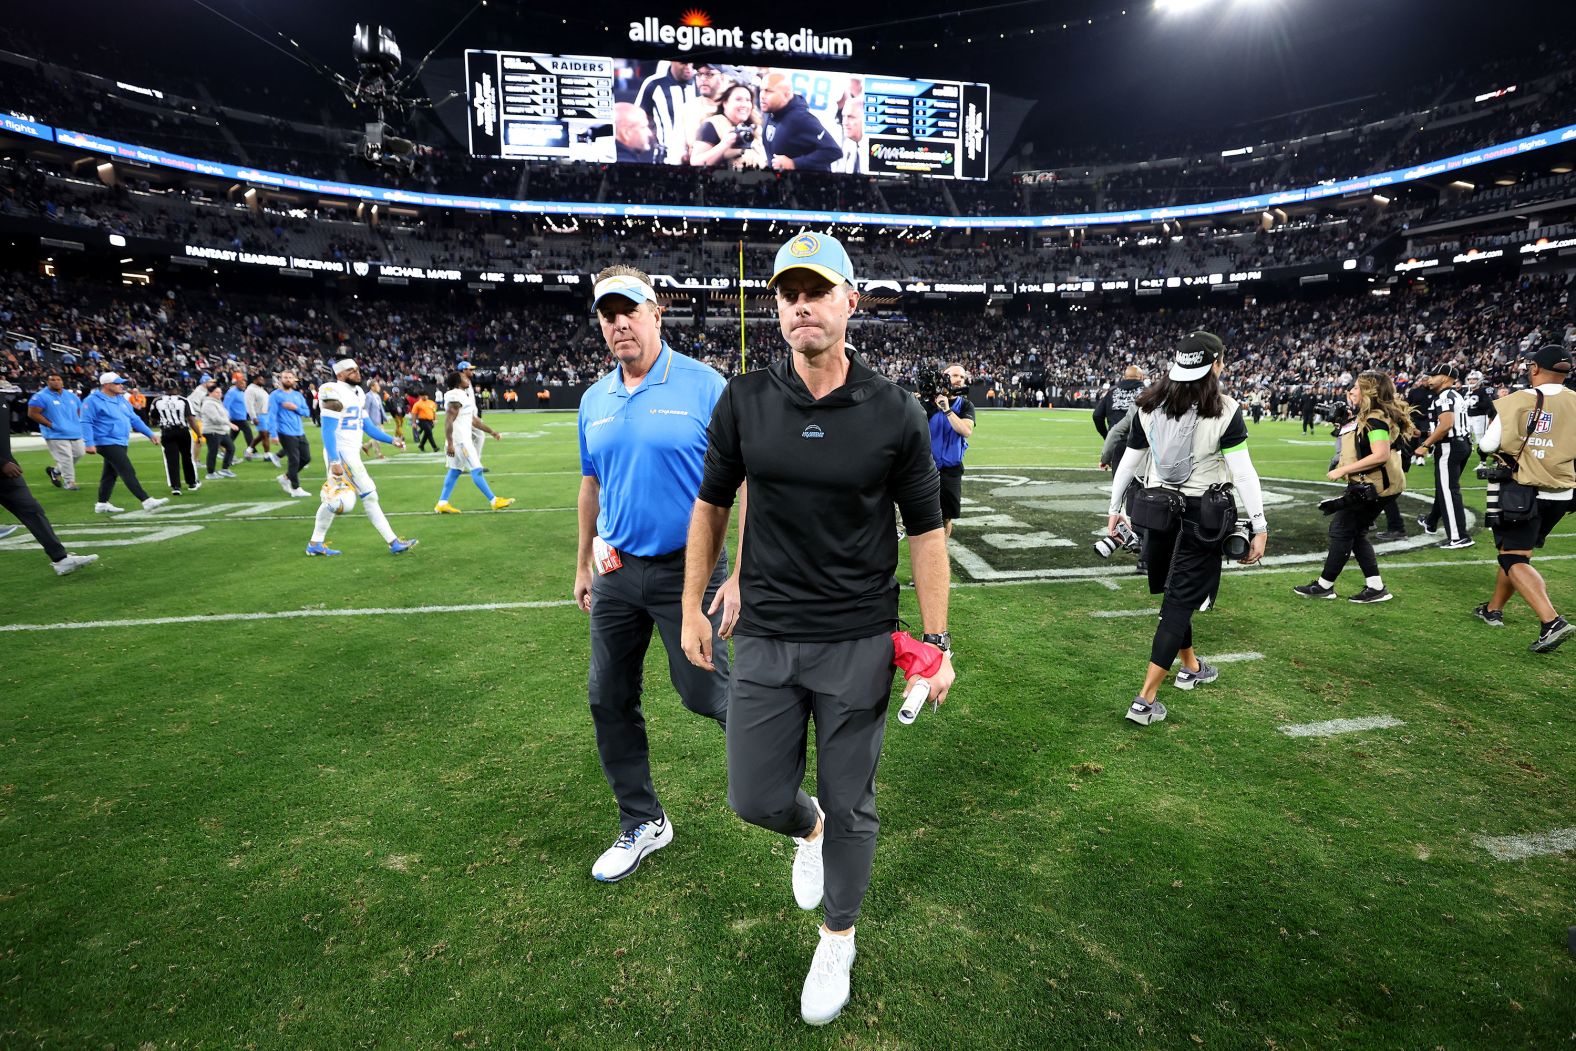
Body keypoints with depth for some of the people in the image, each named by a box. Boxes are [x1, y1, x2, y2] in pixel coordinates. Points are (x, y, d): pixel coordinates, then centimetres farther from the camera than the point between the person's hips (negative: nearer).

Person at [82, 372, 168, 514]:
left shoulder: (121, 399, 14)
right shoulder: (93, 401, -11)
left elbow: (134, 419, 20)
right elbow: (86, 423, -15)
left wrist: (150, 434, 14)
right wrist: (89, 443, -22)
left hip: (120, 443, 9)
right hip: (107, 443, -9)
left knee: (110, 474, 15)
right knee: (128, 472, -14)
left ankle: (102, 504, 24)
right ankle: (147, 501, -18)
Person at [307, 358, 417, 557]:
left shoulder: (358, 393, 13)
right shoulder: (334, 394, -15)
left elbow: (367, 426, 17)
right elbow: (328, 431, -18)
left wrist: (391, 440, 8)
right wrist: (334, 461, -23)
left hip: (352, 453, 9)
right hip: (341, 453, -9)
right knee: (369, 495, -8)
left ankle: (315, 544, 25)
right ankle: (393, 542, -5)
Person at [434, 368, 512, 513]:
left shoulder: (465, 395, 16)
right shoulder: (456, 397, -15)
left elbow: (473, 420, 22)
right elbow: (448, 422, -20)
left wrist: (491, 431, 23)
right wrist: (449, 444, -24)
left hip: (463, 438, 10)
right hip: (459, 440, -10)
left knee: (455, 471, 13)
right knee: (476, 470, -6)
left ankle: (442, 504, 16)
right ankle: (494, 501, -3)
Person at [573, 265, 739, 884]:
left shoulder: (704, 386, -10)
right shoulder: (594, 401, 8)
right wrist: (584, 564, 21)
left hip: (687, 569, -6)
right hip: (617, 572, 6)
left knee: (701, 692, 0)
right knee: (609, 701, 11)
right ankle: (642, 824, 31)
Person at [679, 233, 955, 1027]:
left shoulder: (895, 413, -7)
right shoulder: (743, 402, -3)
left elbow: (925, 531, -1)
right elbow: (711, 506, 7)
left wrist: (937, 642, -2)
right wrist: (693, 608, 8)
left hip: (858, 645, -1)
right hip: (764, 639, 2)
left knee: (849, 805, 13)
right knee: (755, 798, 10)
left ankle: (838, 939, 42)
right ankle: (809, 830, 48)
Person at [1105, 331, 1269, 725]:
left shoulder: (1149, 406, 1)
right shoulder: (1224, 410, -12)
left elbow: (1128, 462, 6)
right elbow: (1243, 473, -13)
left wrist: (1115, 509, 16)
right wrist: (1259, 526, -8)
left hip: (1157, 508, 5)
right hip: (1202, 515, -4)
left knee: (1176, 591, 21)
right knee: (1180, 601, -1)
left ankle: (1191, 667, 42)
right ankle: (1145, 700, -3)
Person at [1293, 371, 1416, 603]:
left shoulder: (1376, 418, -17)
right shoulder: (1365, 417, 13)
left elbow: (1380, 455, -26)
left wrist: (1343, 470, -23)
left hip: (1372, 486, -10)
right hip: (1364, 484, 10)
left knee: (1342, 530, -2)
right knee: (1355, 533, 13)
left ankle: (1324, 586, 8)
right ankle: (1376, 587, 17)